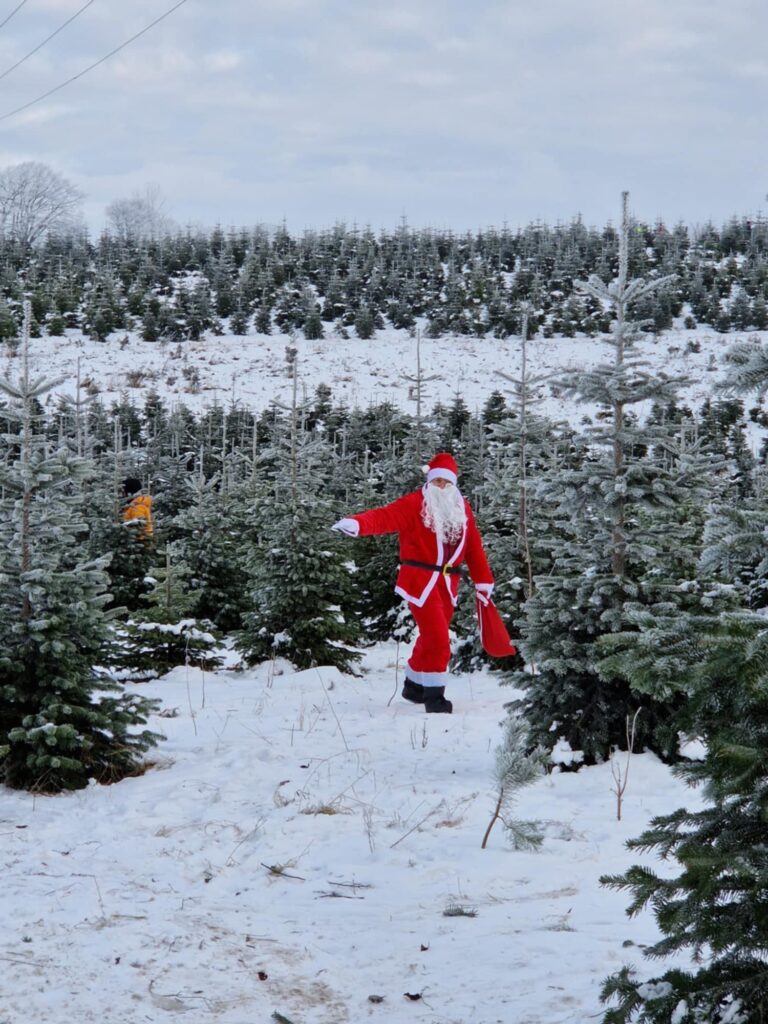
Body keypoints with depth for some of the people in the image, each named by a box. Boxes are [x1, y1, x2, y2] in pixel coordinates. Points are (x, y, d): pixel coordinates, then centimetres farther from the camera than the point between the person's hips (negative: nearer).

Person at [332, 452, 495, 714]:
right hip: (420, 581, -6)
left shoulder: (461, 508, 10)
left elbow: (474, 547, 12)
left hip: (448, 584, 6)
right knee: (438, 639, -12)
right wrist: (356, 524, -41)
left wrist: (483, 581, 12)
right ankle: (434, 695, -2)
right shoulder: (415, 504, -8)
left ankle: (414, 685, 37)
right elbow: (386, 517, -23)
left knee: (432, 638, 18)